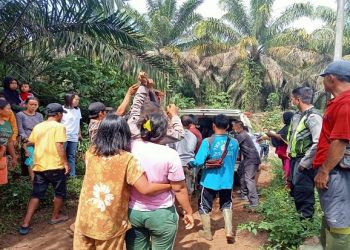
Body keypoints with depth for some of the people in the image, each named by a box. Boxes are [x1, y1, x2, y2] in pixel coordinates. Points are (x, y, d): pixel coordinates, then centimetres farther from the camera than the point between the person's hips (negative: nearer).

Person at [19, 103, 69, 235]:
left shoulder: (38, 126, 8)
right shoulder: (59, 126, -11)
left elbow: (30, 142, 17)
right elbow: (59, 146, -19)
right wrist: (66, 162, -12)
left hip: (39, 166, 6)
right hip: (55, 166, -5)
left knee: (36, 195, 11)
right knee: (60, 192, 16)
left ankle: (25, 224, 6)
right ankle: (55, 217, 29)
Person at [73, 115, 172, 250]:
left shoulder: (91, 153, -4)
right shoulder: (127, 159, -18)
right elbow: (145, 189, -22)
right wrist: (170, 185, -7)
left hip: (84, 220, 4)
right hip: (110, 225, -4)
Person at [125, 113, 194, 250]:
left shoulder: (130, 147, -11)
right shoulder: (170, 155, -17)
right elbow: (179, 189, -11)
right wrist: (188, 211, 1)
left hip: (132, 211, 4)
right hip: (161, 214, -3)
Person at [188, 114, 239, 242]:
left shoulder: (207, 141, -19)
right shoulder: (234, 142, -5)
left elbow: (199, 162, -21)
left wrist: (190, 164, -1)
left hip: (210, 180, -3)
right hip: (227, 180, 4)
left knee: (204, 205, 16)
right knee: (226, 204, 22)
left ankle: (207, 232, 26)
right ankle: (229, 231, 12)